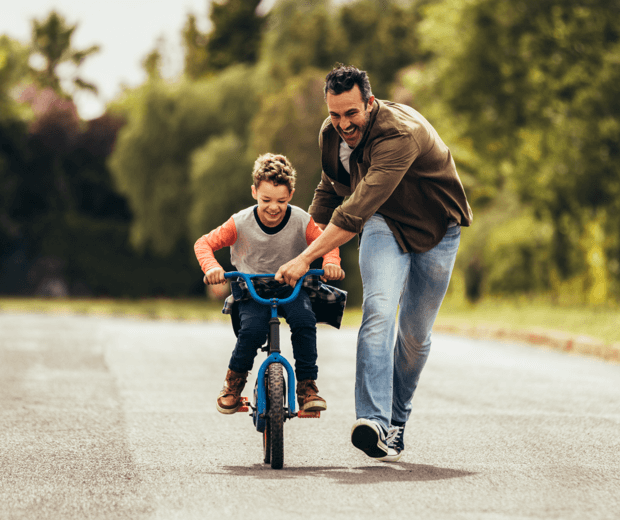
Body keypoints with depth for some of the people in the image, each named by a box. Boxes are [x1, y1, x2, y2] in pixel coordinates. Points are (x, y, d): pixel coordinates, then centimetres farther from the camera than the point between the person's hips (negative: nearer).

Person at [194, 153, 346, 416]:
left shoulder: (301, 221, -14)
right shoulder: (241, 223, -16)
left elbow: (326, 243, -6)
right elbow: (204, 243, -12)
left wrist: (331, 263, -30)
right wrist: (211, 266, -33)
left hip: (290, 285, 1)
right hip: (250, 287, -1)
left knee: (304, 320, -29)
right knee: (252, 329, -28)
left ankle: (307, 385, -15)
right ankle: (235, 379, 0)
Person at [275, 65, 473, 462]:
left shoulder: (401, 133, -36)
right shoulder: (332, 134, -11)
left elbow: (357, 209, -42)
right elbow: (330, 190, 12)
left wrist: (307, 258, -44)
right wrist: (309, 239, 13)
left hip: (435, 231, -3)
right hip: (384, 224, 3)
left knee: (415, 334, 1)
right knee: (379, 309, -23)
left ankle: (398, 419, 25)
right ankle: (373, 421, -35)